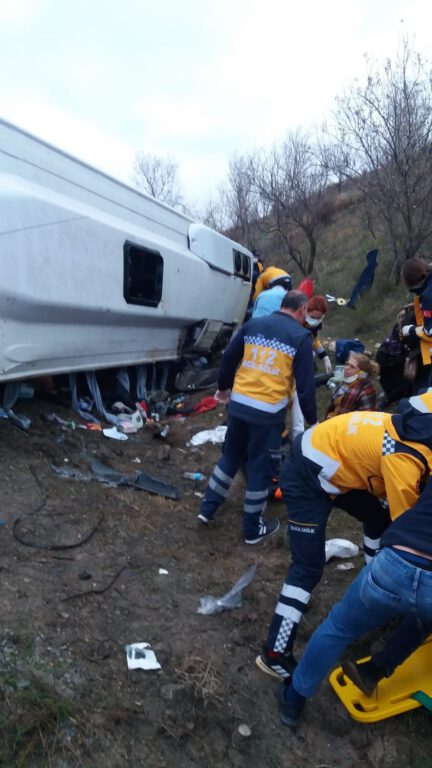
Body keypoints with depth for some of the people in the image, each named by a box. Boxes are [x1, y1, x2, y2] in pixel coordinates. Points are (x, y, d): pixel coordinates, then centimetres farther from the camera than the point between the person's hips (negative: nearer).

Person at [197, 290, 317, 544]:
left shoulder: (253, 324, 8)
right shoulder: (301, 336, -5)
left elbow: (228, 358, 11)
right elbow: (305, 385, -8)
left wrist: (224, 387, 27)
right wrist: (312, 419, 3)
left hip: (239, 403, 5)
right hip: (269, 411, -4)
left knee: (230, 457, 22)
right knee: (260, 466, 9)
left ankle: (208, 509, 30)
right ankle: (254, 528, 23)